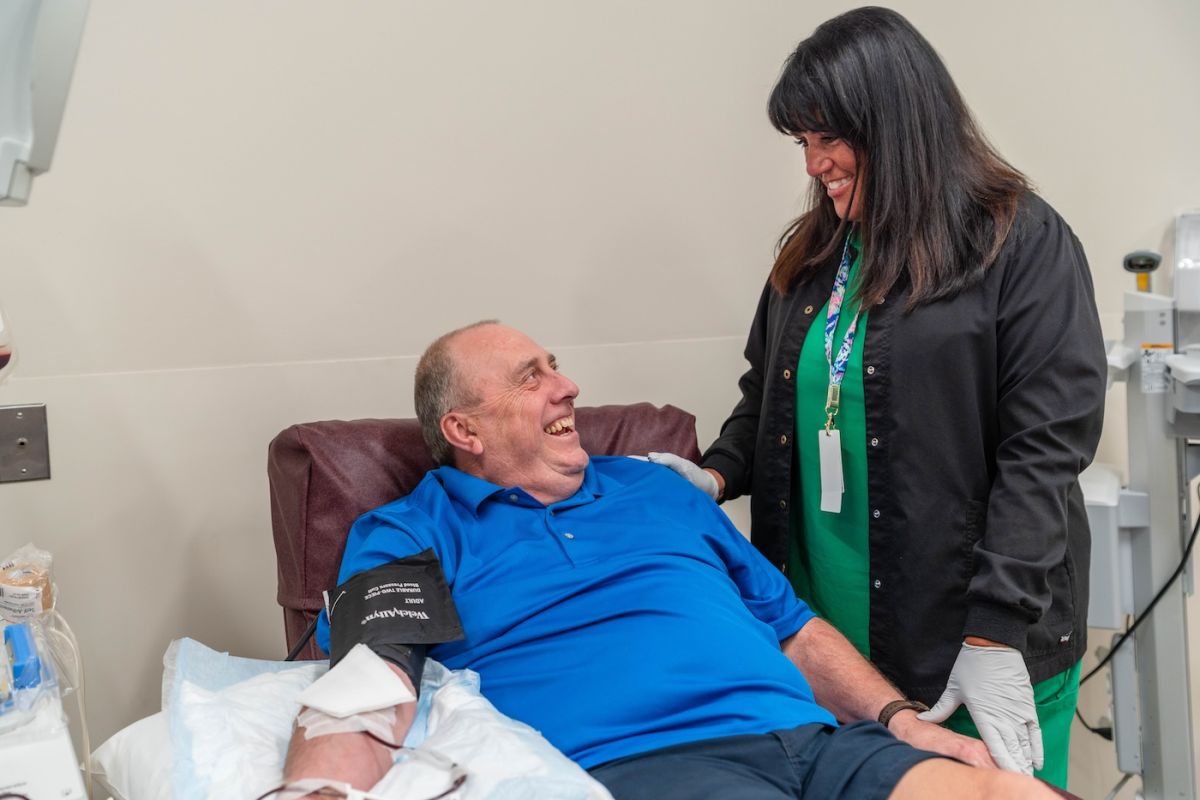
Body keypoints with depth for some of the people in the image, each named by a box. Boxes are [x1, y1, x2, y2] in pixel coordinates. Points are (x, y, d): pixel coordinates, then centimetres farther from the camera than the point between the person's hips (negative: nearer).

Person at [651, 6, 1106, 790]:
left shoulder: (1025, 244, -8)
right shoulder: (811, 255, 10)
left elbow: (1046, 447, -14)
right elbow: (767, 396, 20)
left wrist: (997, 635, -18)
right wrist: (717, 473, 1)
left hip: (981, 644, -5)